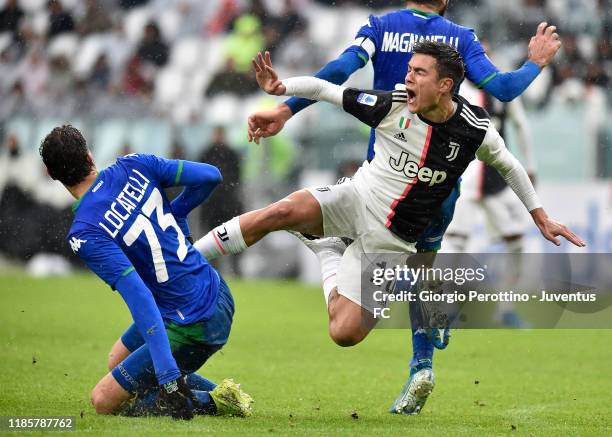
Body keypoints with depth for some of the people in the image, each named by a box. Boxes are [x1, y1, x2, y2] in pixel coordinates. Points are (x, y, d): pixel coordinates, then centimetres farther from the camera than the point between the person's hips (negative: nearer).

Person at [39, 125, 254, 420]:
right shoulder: (133, 166, -2)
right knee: (117, 361, 26)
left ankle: (214, 403, -2)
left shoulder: (84, 235, -21)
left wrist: (168, 375, -31)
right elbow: (210, 175, 0)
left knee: (104, 402, 2)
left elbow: (139, 296, -29)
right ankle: (217, 394, 15)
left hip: (194, 326, -8)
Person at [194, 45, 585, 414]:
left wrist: (541, 218, 14)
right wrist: (281, 88, -26)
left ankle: (326, 253, 15)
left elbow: (509, 166, 9)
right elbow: (324, 89, -7)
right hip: (355, 200, 0)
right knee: (283, 212, -32)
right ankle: (184, 261, -16)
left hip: (391, 242, 0)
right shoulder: (392, 105, -12)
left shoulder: (475, 130, -11)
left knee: (345, 334, -13)